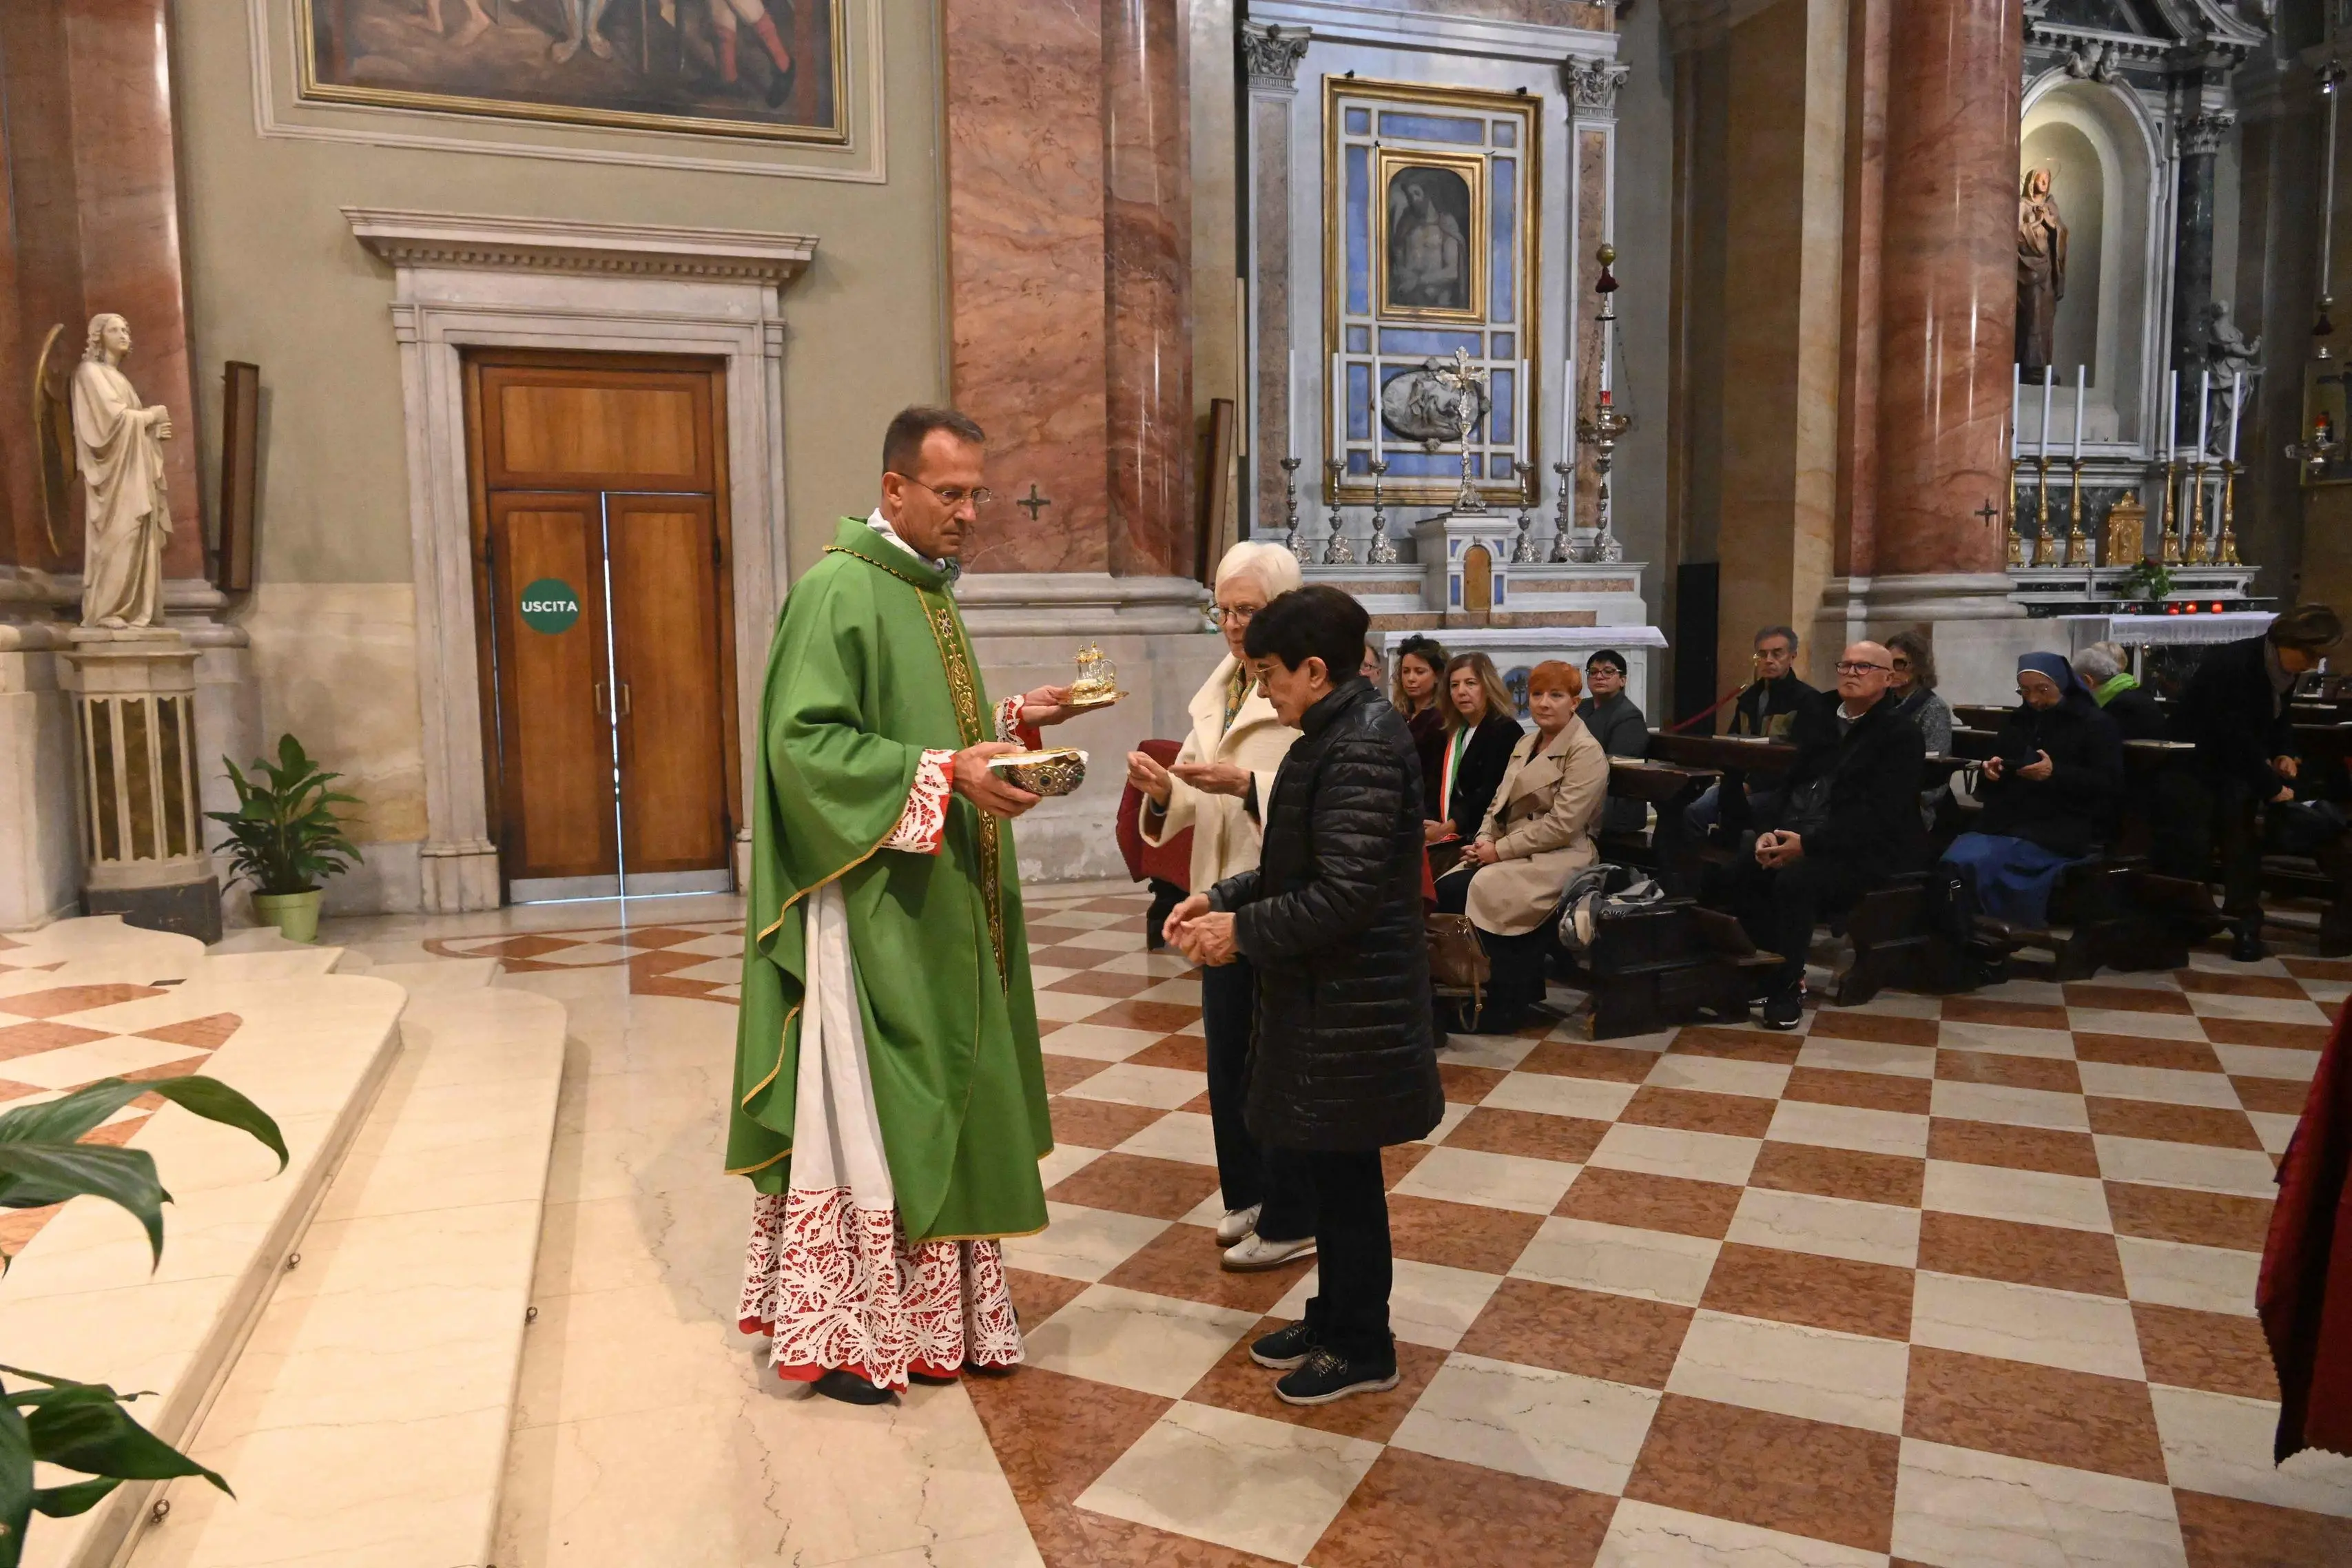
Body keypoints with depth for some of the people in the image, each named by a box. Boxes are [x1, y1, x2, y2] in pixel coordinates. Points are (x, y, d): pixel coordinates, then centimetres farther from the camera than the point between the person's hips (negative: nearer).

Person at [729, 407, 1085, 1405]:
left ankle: (931, 1317, 27)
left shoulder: (927, 588, 14)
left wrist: (1009, 723, 8)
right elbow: (803, 743, -21)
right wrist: (942, 773, -26)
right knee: (859, 1111, 1)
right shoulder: (837, 589, -14)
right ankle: (833, 1333, 16)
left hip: (942, 909, 9)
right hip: (870, 910, -9)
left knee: (938, 1105, 14)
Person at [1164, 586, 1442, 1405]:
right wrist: (1223, 898, 6)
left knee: (1346, 1170, 4)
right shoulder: (1340, 734, 11)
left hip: (1348, 1005, -9)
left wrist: (1244, 931, -16)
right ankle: (1335, 1316, 33)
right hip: (1327, 996, 9)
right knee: (1332, 1166, 18)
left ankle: (1362, 1347, 20)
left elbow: (1343, 895, -26)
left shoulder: (1361, 748, -21)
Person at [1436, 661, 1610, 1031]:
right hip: (1511, 851, 8)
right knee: (1445, 888, -17)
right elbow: (1499, 804, 18)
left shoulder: (1586, 752, -8)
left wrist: (1500, 850, -16)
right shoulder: (1525, 745, 18)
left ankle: (1504, 1005, -14)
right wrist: (1484, 840, -3)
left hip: (1559, 857, -7)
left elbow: (1562, 825, -17)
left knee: (1482, 890, -29)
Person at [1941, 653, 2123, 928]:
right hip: (2008, 820, 6)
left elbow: (2111, 784, -5)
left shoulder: (2095, 724, 5)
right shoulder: (2018, 720, 21)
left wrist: (2056, 773, -18)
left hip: (2063, 830, -6)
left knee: (1978, 862, -31)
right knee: (1956, 859, -26)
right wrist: (1991, 770, 4)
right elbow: (1997, 781, 30)